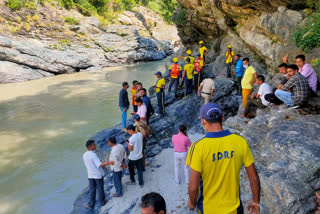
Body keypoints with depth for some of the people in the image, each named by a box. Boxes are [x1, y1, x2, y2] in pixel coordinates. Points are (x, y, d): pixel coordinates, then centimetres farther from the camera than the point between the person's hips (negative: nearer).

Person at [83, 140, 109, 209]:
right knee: (100, 189, 13)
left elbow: (86, 165, 9)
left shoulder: (84, 155, -3)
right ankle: (101, 201, 30)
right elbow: (99, 165, -33)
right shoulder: (93, 155, -25)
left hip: (90, 175, 5)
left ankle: (91, 204, 22)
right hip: (98, 175, -5)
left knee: (92, 190, 16)